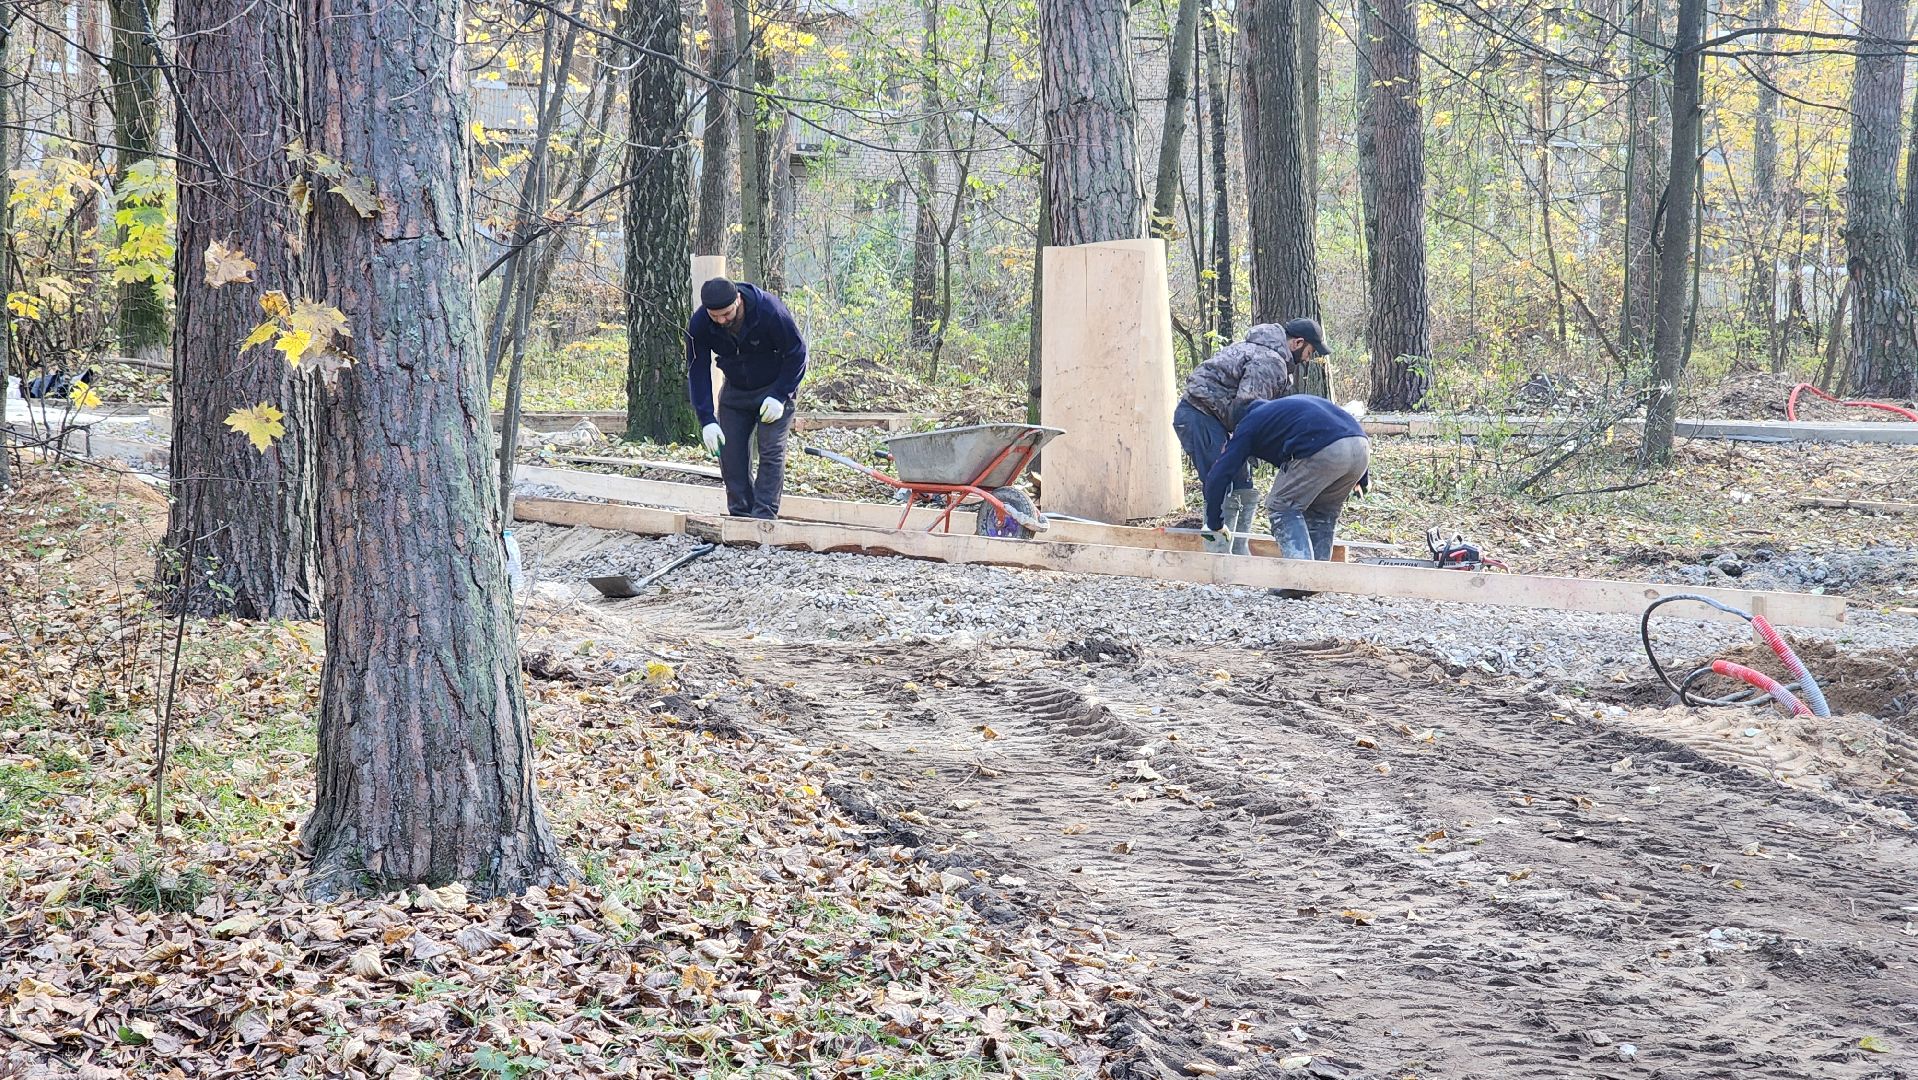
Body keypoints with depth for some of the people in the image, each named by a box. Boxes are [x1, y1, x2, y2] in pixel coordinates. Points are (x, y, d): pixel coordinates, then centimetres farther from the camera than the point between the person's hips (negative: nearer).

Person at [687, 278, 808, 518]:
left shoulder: (770, 311, -30)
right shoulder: (699, 325, -20)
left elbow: (797, 352, -18)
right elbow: (697, 372, -14)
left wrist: (780, 397, -22)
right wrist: (707, 420, -21)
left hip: (775, 389, -4)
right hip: (735, 391, 4)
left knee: (771, 451, -13)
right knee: (730, 453, -2)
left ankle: (764, 517, -12)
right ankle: (740, 514, 6)